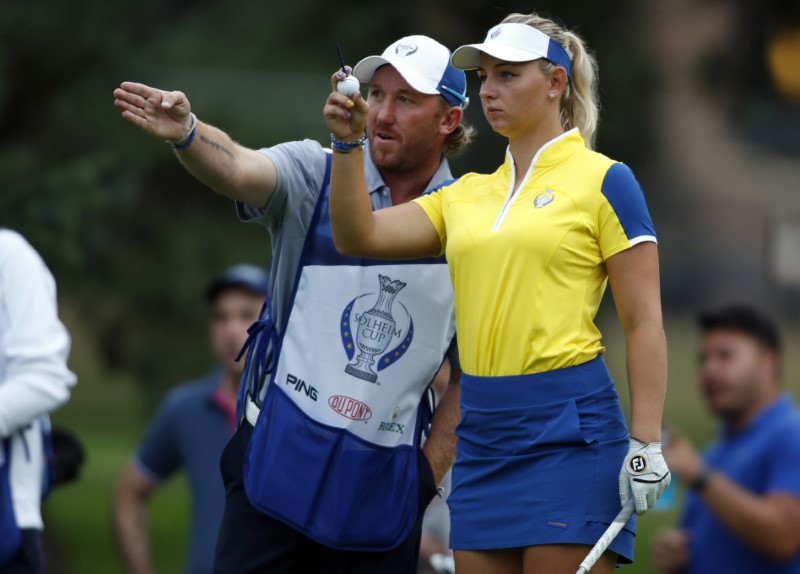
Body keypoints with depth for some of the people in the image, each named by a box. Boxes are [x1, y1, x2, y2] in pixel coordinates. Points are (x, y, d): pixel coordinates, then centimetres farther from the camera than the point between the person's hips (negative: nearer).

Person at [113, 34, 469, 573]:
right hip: (279, 461, -1)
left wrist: (428, 473, 3)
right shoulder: (315, 174, 0)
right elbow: (240, 171, -22)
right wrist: (187, 133, -43)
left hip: (384, 486, 1)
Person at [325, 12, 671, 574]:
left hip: (569, 428, -6)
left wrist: (646, 443, -12)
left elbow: (644, 323, -5)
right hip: (482, 433, 6)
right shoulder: (465, 194, 16)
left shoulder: (602, 180, -1)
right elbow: (359, 236, 11)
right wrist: (348, 143, -3)